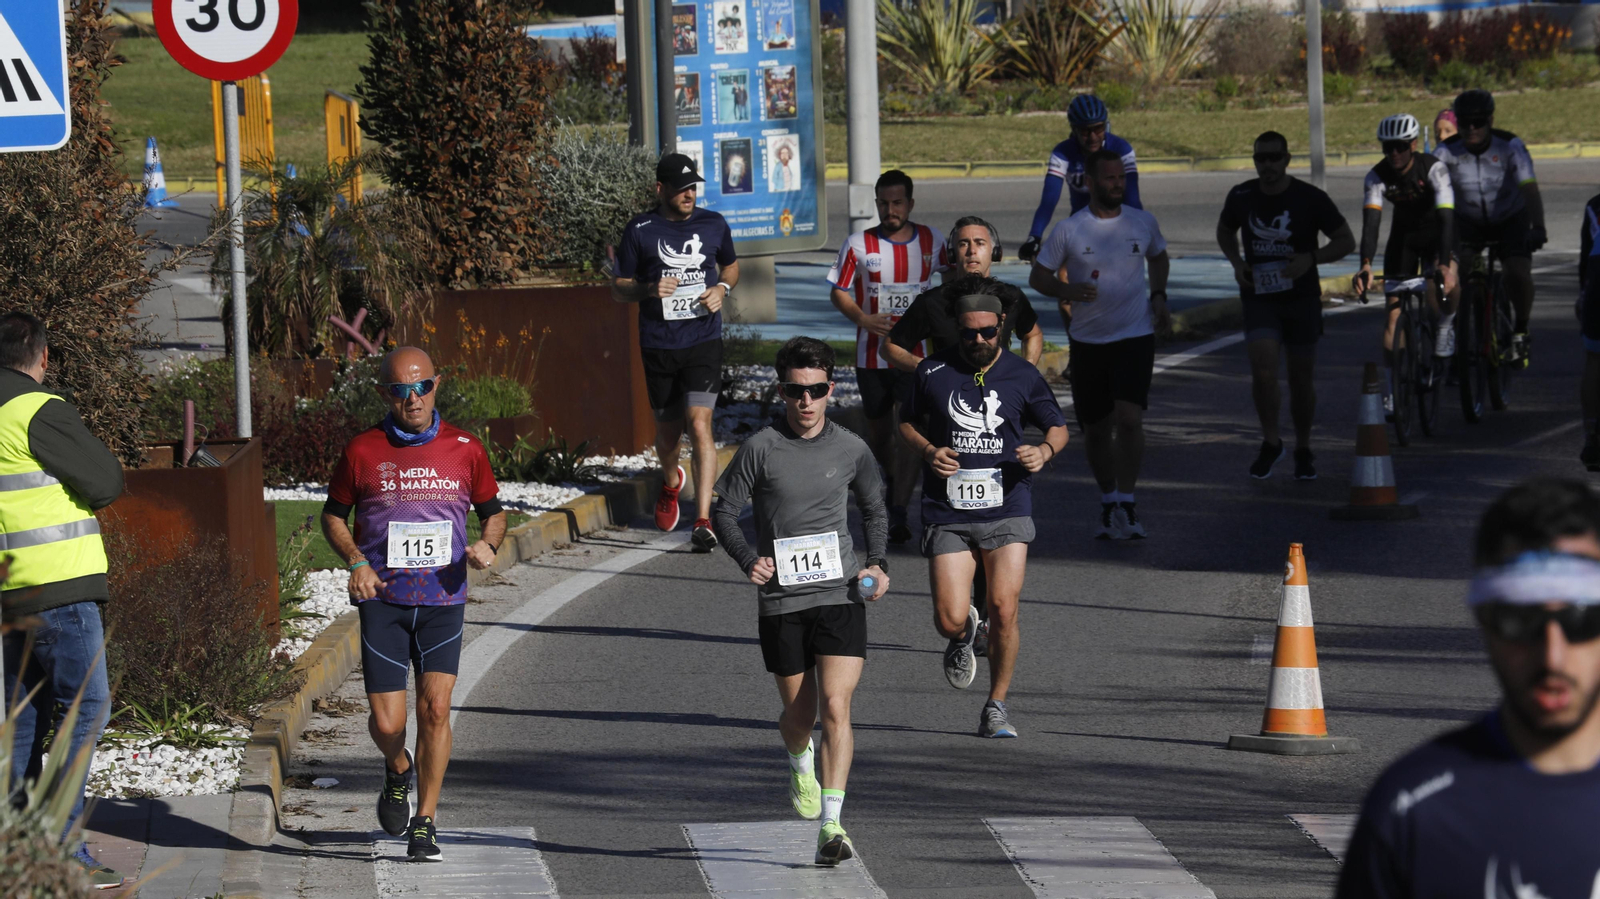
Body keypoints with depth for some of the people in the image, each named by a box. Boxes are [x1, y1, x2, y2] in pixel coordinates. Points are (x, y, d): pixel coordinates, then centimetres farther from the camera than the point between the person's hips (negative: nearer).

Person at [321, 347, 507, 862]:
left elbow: (493, 511, 16)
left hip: (443, 601, 1)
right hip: (383, 600, 0)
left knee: (435, 707, -11)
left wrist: (488, 544, -6)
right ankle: (398, 772, 31)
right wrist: (356, 561, -7)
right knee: (387, 723, -5)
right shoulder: (362, 451, 0)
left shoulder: (465, 450, 3)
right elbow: (333, 515, 11)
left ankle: (423, 825, 2)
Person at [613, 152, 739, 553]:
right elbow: (617, 289, 4)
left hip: (704, 341, -1)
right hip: (659, 346, 1)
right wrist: (649, 289, -16)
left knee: (700, 424, -15)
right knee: (668, 430, 12)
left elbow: (731, 265, 23)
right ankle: (670, 483, 47)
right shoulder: (640, 231, -2)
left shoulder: (713, 224, 4)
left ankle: (704, 521, -16)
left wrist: (722, 288, 0)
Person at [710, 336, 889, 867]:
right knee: (799, 712, 10)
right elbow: (725, 510, 4)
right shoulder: (761, 449, -4)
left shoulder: (851, 450, 3)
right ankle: (799, 763, 47)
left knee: (835, 708, -13)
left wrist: (877, 565, 4)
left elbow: (874, 509, 19)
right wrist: (748, 560, -13)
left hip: (840, 596, 0)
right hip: (781, 600, 0)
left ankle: (831, 827, -14)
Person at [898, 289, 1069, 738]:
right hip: (947, 514, 0)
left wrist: (1044, 451, -8)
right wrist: (928, 451, -5)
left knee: (1003, 611, -10)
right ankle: (963, 636, 32)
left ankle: (997, 705, 9)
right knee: (950, 619, -8)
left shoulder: (1023, 376, 3)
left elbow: (1058, 427, 15)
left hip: (1006, 510, 0)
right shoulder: (932, 372, 3)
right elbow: (907, 422, 16)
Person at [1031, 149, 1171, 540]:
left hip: (1135, 335, 0)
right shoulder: (1068, 230, -5)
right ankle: (1108, 500, 27)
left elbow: (1159, 258, 22)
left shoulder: (1143, 222, 2)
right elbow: (1038, 277, 1)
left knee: (1129, 417, -17)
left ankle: (1126, 503, -10)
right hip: (1088, 341, 0)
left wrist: (1158, 296, 6)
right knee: (1096, 429, 8)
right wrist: (1067, 291, -19)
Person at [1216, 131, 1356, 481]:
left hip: (1302, 298, 0)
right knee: (1263, 370, -18)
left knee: (1302, 378, 6)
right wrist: (1237, 262, -2)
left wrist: (1311, 258, -19)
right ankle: (1271, 442, 1)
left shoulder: (1310, 199, -9)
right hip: (1259, 298, 0)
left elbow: (1346, 241, -2)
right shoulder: (1242, 197, -2)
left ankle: (1303, 449, 25)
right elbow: (1224, 231, 18)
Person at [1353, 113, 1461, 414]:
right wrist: (1365, 265, -48)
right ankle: (1390, 393, 2)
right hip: (1403, 234, 3)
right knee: (1393, 314, -5)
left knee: (1444, 285, -35)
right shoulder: (1377, 176, -21)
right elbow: (1371, 222, -31)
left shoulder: (1434, 169, -28)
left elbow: (1446, 217, -36)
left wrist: (1444, 264, -49)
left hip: (1436, 233, -3)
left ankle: (1447, 324, -1)